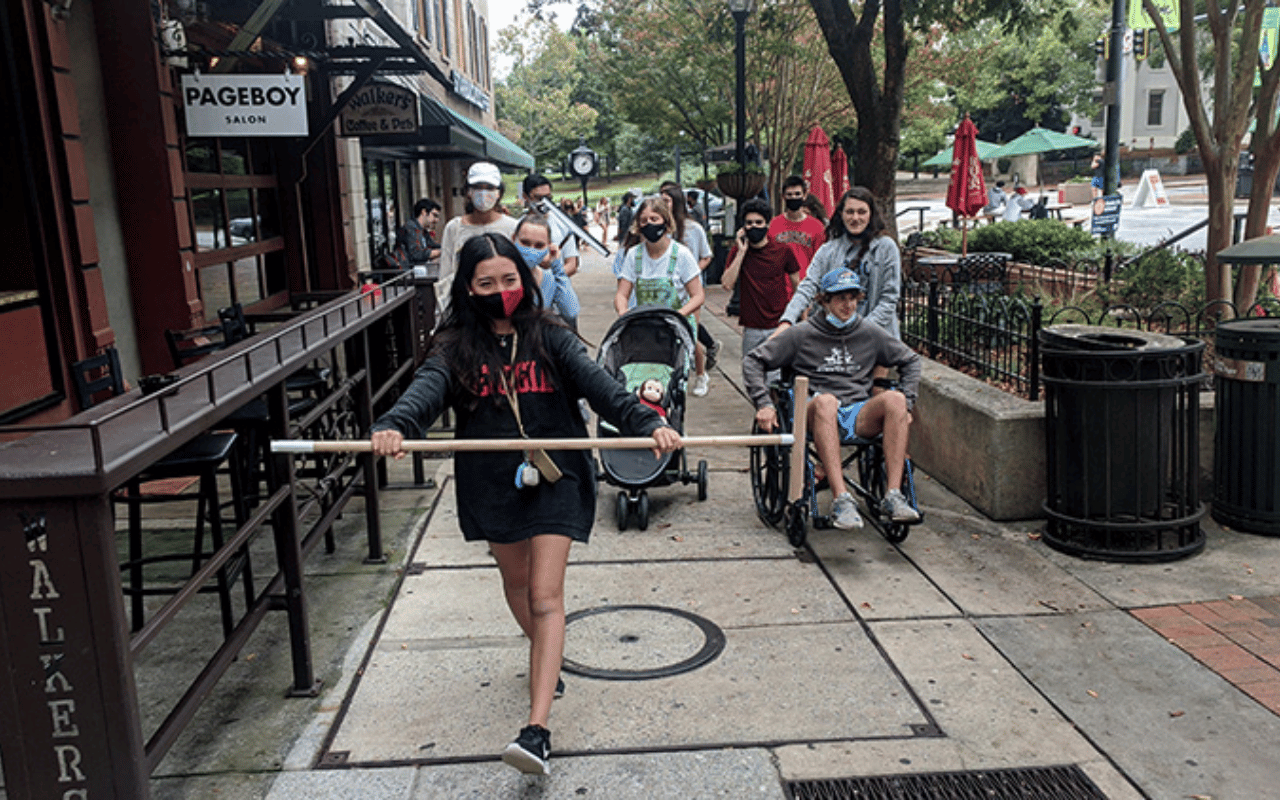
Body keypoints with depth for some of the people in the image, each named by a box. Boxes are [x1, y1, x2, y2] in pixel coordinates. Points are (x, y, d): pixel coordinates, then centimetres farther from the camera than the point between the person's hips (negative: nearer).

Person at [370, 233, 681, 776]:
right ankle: (547, 656, 51)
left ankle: (537, 731, -11)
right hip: (492, 481, 3)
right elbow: (426, 389, -20)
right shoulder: (456, 347, -1)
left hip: (554, 475, -3)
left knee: (546, 597, -9)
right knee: (516, 582, 21)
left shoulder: (550, 338, -1)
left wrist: (648, 422, -30)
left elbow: (599, 385, -13)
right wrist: (394, 426, -42)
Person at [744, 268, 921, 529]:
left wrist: (906, 404, 13)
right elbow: (753, 361, 8)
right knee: (825, 400, -39)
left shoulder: (870, 333, 17)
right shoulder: (802, 334, 9)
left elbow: (911, 361, 27)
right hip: (816, 416, -3)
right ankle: (841, 499, -47)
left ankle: (893, 496, -34)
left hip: (860, 416, 3)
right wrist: (764, 404, -6)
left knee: (895, 399, -29)